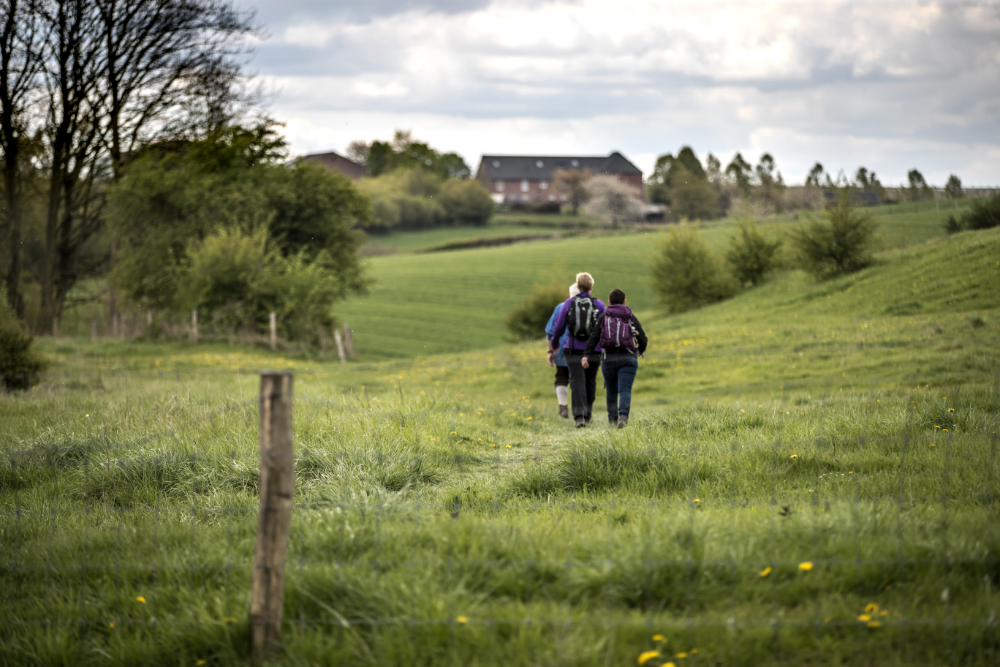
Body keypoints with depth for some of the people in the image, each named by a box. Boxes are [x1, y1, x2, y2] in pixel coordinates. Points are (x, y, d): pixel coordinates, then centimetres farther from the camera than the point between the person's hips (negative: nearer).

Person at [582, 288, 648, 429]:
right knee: (625, 390, -8)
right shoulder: (631, 318, 7)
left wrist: (585, 355, -14)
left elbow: (594, 337, -8)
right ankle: (623, 416, -31)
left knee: (612, 390, 20)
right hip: (628, 358, -1)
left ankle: (612, 418, 30)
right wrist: (639, 351, 26)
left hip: (608, 358, 1)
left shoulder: (603, 317, 5)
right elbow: (643, 340, 5)